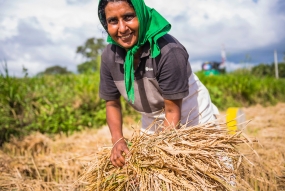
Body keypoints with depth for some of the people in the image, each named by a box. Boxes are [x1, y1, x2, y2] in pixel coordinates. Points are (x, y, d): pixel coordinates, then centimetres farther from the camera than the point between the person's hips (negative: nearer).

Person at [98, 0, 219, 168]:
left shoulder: (168, 50, -31)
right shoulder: (109, 56, -14)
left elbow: (173, 111, -26)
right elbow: (112, 104, -3)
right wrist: (118, 141, -18)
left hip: (194, 122, -5)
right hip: (153, 126, 5)